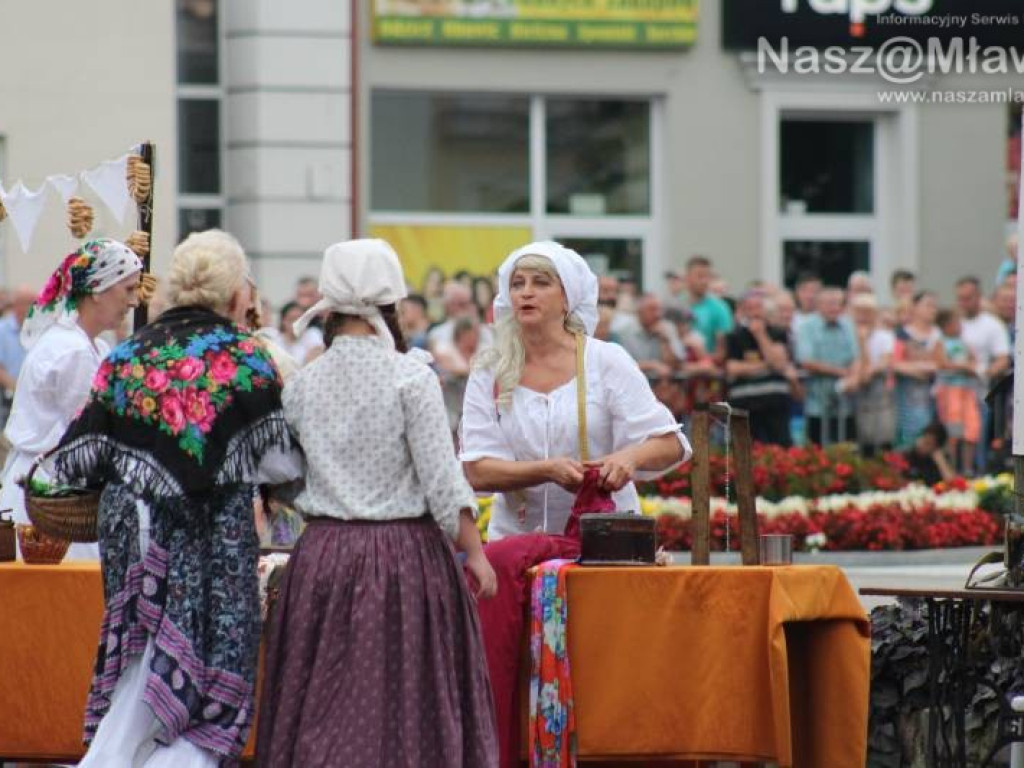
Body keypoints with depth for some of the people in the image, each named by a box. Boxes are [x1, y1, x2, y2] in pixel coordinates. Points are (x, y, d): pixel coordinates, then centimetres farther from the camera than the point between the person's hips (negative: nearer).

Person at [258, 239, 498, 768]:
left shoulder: (304, 384, 2)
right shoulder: (411, 378, -8)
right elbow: (443, 479, -10)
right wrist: (475, 553, -3)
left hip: (322, 552, 4)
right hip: (405, 554, -3)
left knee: (324, 704, 8)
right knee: (405, 704, 1)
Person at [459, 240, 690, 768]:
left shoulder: (605, 361, 3)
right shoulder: (491, 373, 8)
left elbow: (670, 444, -2)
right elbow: (477, 469, -3)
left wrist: (630, 456, -24)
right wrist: (547, 470, -19)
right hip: (517, 532, 3)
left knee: (501, 563, -28)